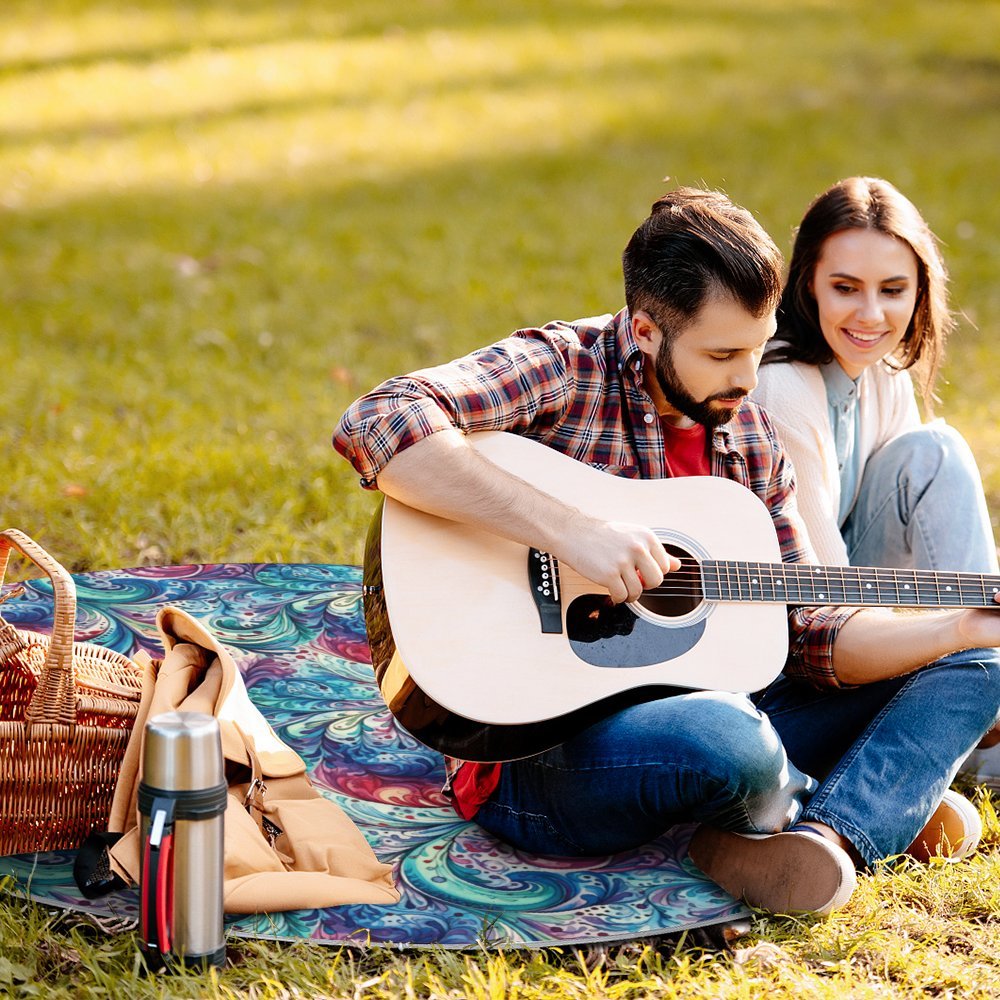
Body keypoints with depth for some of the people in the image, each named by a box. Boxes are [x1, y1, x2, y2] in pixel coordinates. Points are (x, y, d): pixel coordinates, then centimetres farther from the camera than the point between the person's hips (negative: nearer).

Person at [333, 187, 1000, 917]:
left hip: (694, 713, 8)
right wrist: (569, 529, -33)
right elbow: (376, 426, -30)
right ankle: (881, 807, -4)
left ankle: (827, 838, -23)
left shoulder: (749, 438, 10)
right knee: (726, 740, -40)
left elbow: (808, 634, 10)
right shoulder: (561, 370, -12)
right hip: (537, 752, -8)